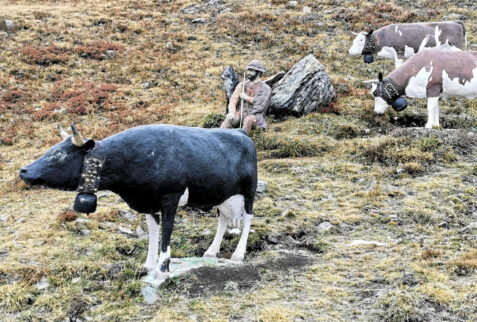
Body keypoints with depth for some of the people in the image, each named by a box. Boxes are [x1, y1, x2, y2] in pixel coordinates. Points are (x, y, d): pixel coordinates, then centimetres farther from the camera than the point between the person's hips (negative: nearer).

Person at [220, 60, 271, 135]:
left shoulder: (265, 88, 6)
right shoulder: (242, 85, 17)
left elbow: (261, 105, -9)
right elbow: (233, 100, 6)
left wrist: (247, 98, -6)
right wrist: (232, 112, -14)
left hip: (255, 115, -3)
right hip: (241, 113, 3)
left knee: (248, 119, -38)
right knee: (229, 118, -29)